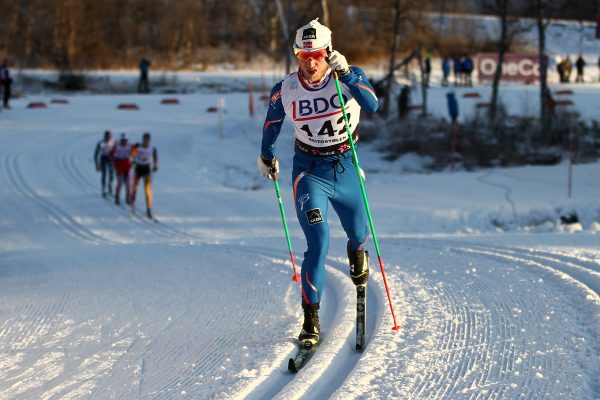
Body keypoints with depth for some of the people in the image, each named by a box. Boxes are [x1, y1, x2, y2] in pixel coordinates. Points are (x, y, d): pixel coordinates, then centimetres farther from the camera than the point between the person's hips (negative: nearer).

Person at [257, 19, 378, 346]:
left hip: (345, 168, 1)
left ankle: (357, 253, 59)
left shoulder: (349, 77, -13)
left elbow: (372, 105, -31)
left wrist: (345, 73, -43)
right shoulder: (286, 90, -10)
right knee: (318, 241, -17)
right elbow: (272, 123, 11)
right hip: (309, 171, -1)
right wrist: (266, 155, 23)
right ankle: (310, 319, -12)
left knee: (357, 233, 19)